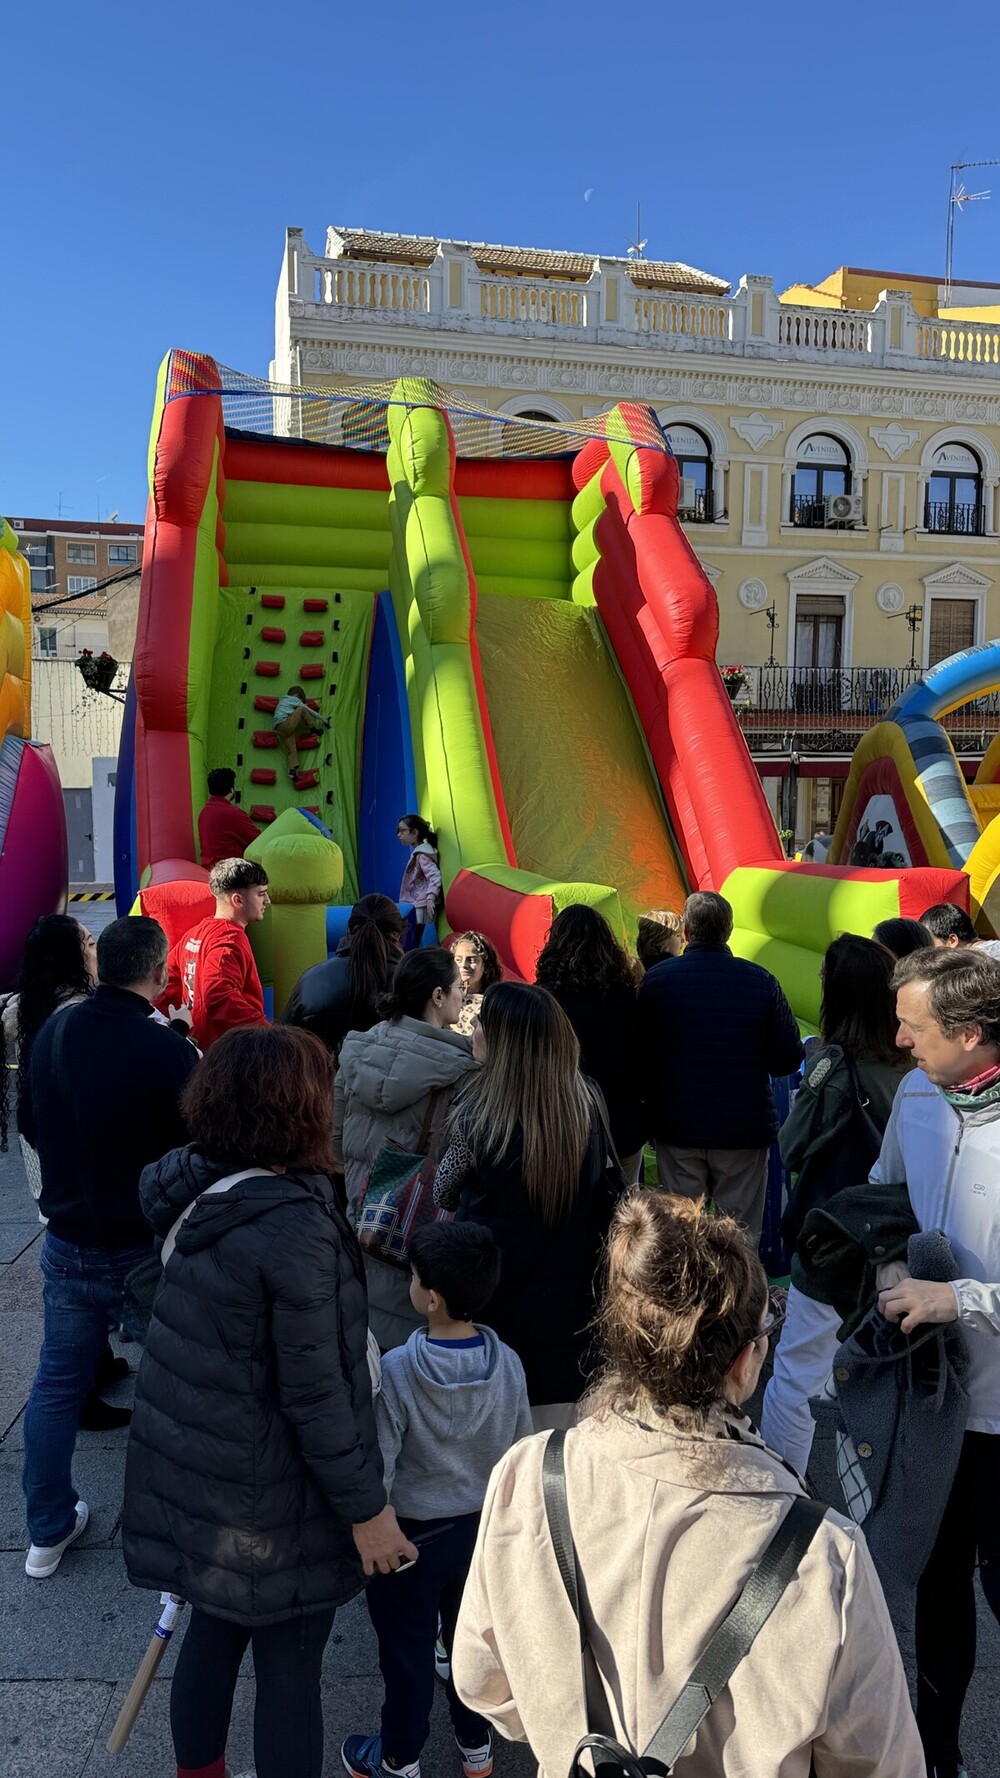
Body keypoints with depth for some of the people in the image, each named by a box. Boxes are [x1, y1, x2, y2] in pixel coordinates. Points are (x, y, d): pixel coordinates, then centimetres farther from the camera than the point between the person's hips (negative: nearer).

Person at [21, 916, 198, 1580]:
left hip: (67, 1243, 6)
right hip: (147, 1248, -6)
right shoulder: (167, 1050, -24)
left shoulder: (51, 1034, -3)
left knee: (57, 1382, 18)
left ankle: (49, 1530, 32)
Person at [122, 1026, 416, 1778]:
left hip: (187, 1476, 8)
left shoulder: (192, 1192, -4)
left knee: (213, 1633, 26)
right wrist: (366, 1507, -12)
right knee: (289, 1672, 12)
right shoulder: (296, 1228, -27)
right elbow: (315, 1393, -23)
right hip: (269, 1504, -7)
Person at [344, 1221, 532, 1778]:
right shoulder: (508, 1365, -14)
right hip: (484, 1527, 4)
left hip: (413, 1535, -4)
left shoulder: (397, 1372, -27)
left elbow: (377, 1469, -20)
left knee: (408, 1649, 17)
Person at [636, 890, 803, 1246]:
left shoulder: (655, 980, -8)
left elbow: (641, 1056, -3)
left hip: (677, 1127, 1)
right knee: (741, 1233, 10)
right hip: (745, 1127, 0)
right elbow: (788, 1059, -4)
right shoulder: (760, 981, -9)